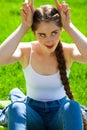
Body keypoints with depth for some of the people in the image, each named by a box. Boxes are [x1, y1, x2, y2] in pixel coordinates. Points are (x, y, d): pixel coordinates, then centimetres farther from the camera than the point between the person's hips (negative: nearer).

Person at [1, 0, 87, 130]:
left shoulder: (68, 51, -10)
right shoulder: (26, 51, -10)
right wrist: (24, 27, -29)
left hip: (60, 114, 0)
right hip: (33, 114, 0)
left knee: (72, 106, -35)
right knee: (16, 108, -34)